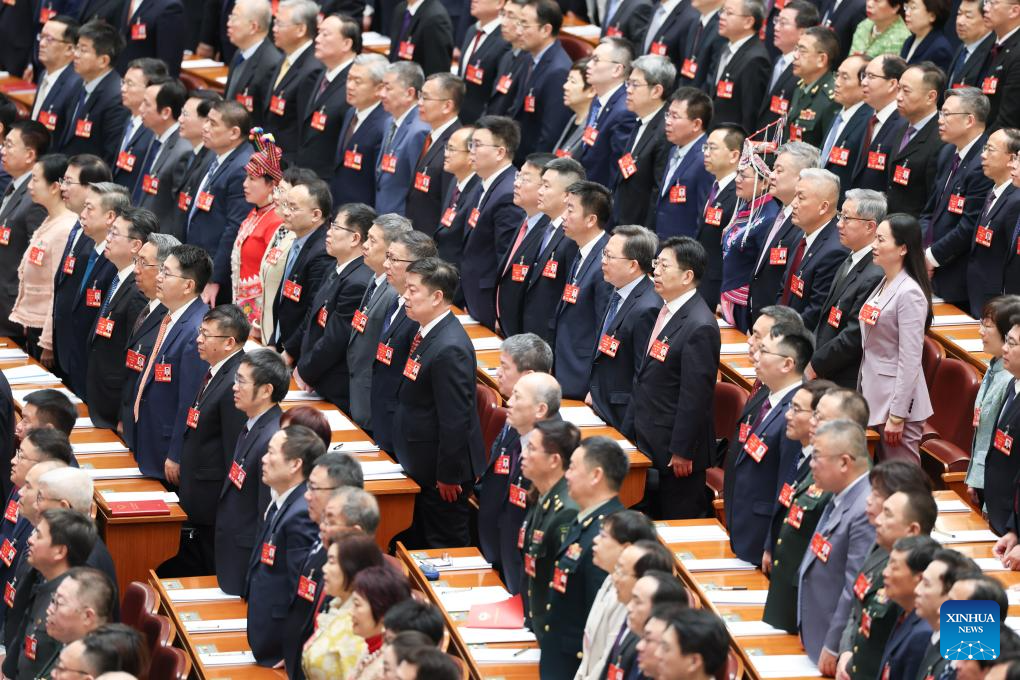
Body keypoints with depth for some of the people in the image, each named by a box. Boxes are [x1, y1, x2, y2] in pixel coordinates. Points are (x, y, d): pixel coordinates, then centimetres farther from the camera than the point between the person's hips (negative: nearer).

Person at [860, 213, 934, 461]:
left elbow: (910, 359, -19)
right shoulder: (883, 285, 11)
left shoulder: (909, 293, -16)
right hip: (873, 394, 9)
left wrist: (897, 415, -19)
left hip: (896, 398, -9)